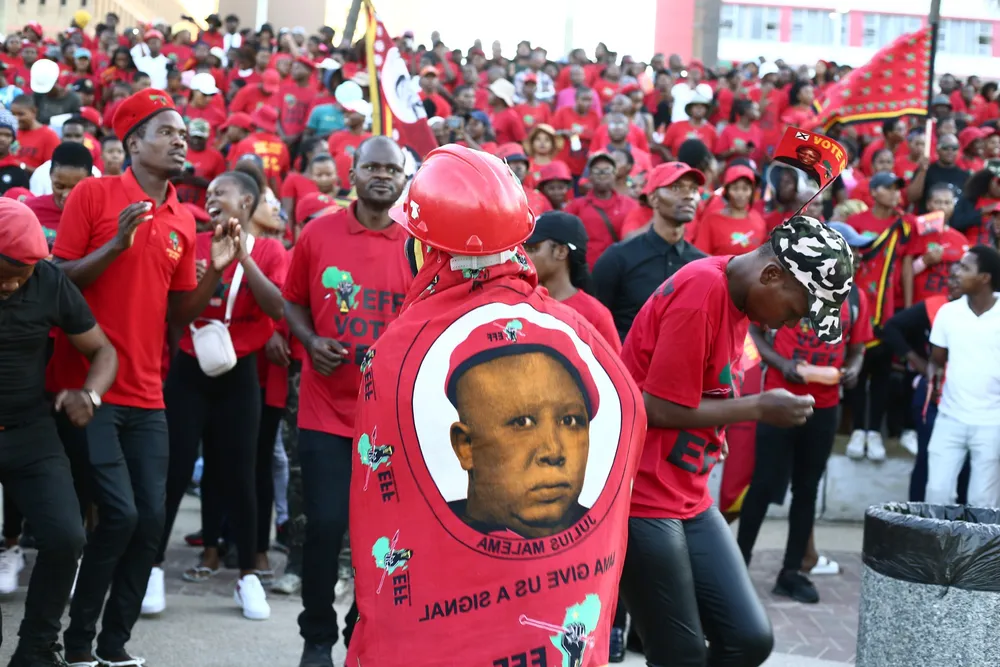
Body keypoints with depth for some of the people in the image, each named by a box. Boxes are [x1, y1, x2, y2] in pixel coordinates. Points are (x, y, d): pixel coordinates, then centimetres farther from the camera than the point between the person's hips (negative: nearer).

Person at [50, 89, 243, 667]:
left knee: (152, 517, 2)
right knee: (121, 513, -11)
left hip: (146, 394, 6)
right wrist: (116, 244, -19)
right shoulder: (94, 195, -5)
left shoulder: (184, 220, 10)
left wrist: (217, 270, -1)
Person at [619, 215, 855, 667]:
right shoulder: (701, 292, -19)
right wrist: (759, 408, -12)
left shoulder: (737, 295, 8)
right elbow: (660, 408, -20)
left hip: (690, 497, 9)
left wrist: (712, 434, -1)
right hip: (641, 498, -9)